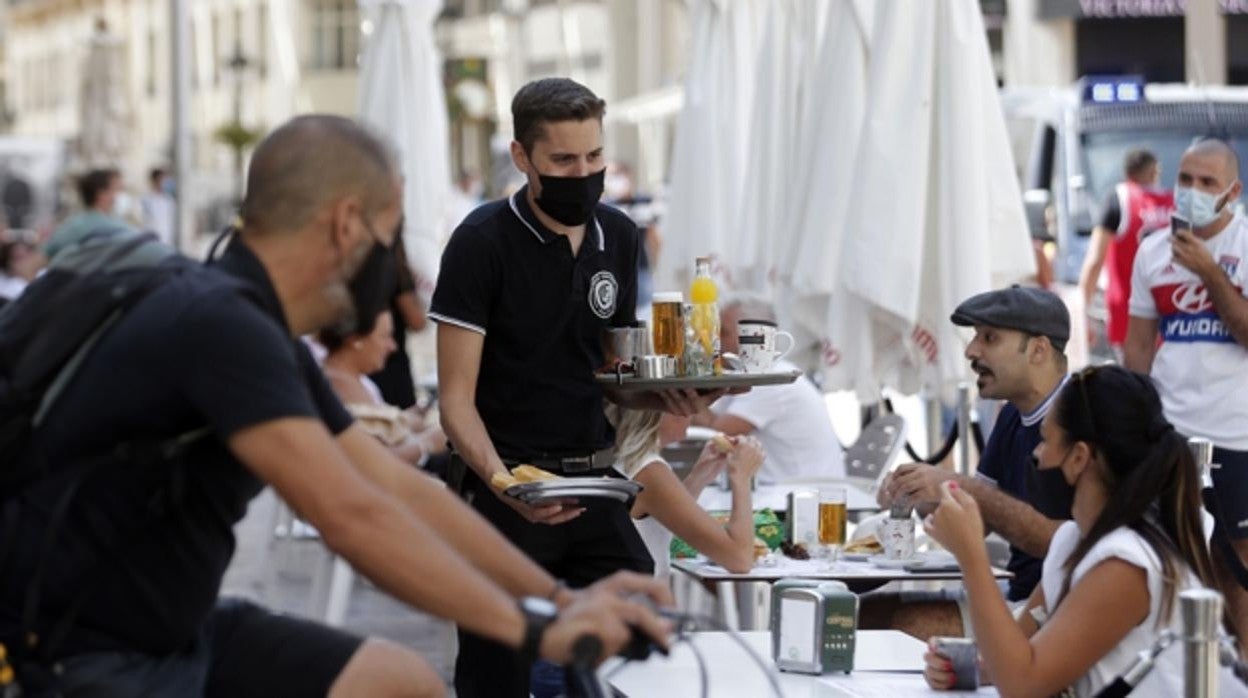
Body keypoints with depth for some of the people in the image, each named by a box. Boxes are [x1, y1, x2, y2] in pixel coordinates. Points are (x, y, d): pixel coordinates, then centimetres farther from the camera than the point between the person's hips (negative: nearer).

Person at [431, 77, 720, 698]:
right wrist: (501, 479, -29)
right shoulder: (483, 241, -10)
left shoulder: (617, 236, 8)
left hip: (593, 483, 5)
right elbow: (456, 397, -12)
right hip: (505, 490, -5)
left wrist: (666, 396, -4)